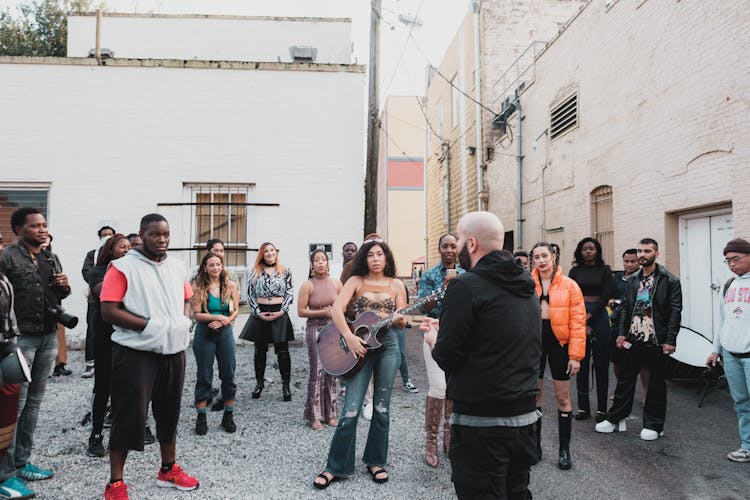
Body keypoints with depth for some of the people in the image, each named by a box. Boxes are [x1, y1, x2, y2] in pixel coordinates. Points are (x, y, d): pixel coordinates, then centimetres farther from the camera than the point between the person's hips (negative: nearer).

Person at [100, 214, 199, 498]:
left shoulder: (177, 267, 9)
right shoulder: (123, 267, -8)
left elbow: (187, 299, 19)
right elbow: (109, 312, -14)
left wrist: (184, 321, -2)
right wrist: (151, 325, -20)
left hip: (173, 351, 6)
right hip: (136, 353, -6)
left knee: (169, 411, 16)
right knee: (129, 415, 0)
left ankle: (168, 470, 32)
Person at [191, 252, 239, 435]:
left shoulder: (230, 286, 1)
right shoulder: (199, 287, -5)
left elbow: (235, 310, 3)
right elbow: (197, 314, -9)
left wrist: (224, 321, -14)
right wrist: (218, 317, -18)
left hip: (225, 332, 2)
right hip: (204, 333, -2)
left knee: (228, 375, 5)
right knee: (204, 376, 6)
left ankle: (228, 416, 18)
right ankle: (201, 417, 16)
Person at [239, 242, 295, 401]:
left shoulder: (285, 272, 5)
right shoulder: (255, 272, 7)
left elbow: (290, 294, 1)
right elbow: (250, 294, 4)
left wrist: (281, 312, -10)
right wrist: (258, 313, -6)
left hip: (279, 314, -1)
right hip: (260, 314, 2)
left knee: (282, 351, -1)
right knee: (260, 350, 10)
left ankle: (286, 385, 6)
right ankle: (259, 382, 23)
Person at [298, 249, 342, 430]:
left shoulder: (336, 283, 5)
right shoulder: (307, 285, -5)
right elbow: (301, 311, -7)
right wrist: (323, 312, -13)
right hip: (315, 329, -3)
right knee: (317, 371, -5)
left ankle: (331, 413, 17)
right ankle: (314, 416, 7)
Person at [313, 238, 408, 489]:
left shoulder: (396, 285, 7)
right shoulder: (356, 280, 2)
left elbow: (402, 321, 5)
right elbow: (336, 309, -10)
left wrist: (400, 321, -19)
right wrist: (349, 338, -21)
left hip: (388, 346, 2)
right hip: (359, 345, -2)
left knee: (381, 408, 10)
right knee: (351, 409, -4)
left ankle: (376, 461, 26)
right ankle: (336, 466, 10)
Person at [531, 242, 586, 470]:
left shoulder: (569, 286, -4)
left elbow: (578, 322, -5)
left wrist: (575, 355, -10)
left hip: (559, 342, -1)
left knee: (563, 398, 7)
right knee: (534, 395, 11)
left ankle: (564, 449, 21)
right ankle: (535, 444, 27)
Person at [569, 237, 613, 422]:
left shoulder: (604, 270, 5)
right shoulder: (575, 271, 9)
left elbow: (606, 296, -2)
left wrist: (589, 316, -8)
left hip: (598, 316, -1)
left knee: (601, 364, 1)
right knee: (581, 363, 4)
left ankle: (601, 408, 8)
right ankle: (583, 407, 11)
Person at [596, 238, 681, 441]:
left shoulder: (669, 281, -5)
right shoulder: (632, 281, 10)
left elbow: (675, 311, -8)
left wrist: (670, 340, -13)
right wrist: (622, 333, 3)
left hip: (657, 340, -4)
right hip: (633, 339, 5)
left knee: (656, 382, 7)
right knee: (625, 379, 11)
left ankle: (653, 424, 20)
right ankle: (615, 418, 21)